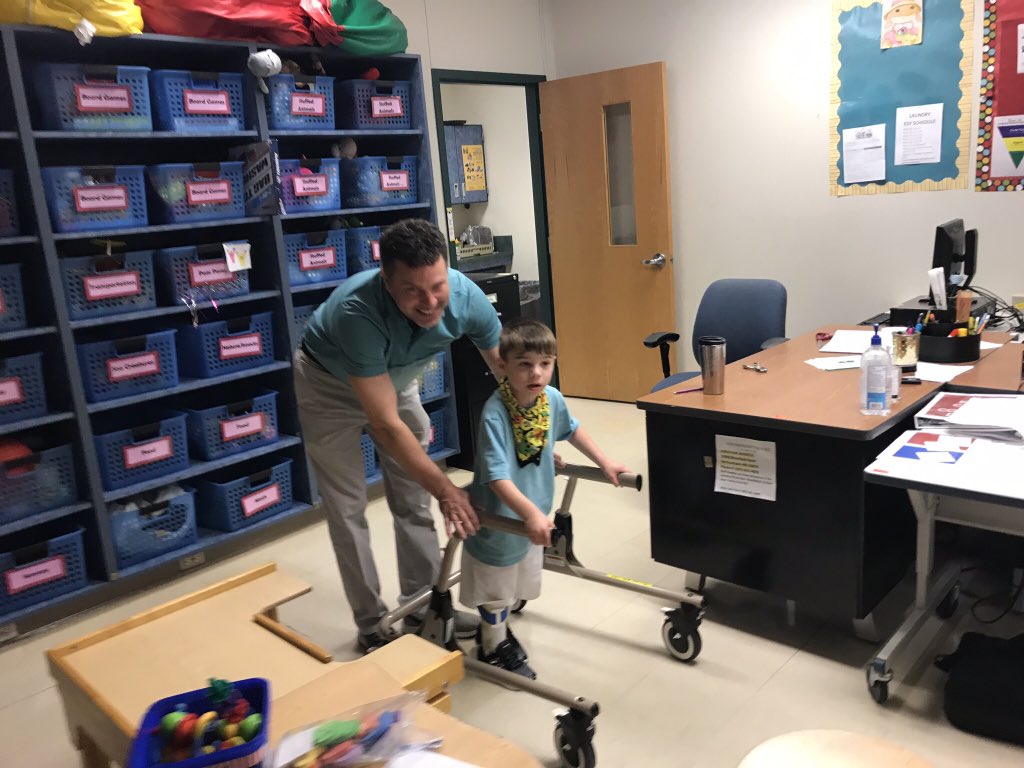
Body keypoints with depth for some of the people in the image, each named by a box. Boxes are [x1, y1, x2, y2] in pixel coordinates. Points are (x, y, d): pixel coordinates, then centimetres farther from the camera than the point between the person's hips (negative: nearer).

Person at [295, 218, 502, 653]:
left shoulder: (466, 297, -29)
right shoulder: (357, 312, -43)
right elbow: (385, 424, -38)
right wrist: (446, 491, -36)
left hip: (395, 378, 4)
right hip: (331, 385, -4)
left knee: (414, 500, 6)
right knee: (348, 511, -2)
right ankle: (373, 625, 13)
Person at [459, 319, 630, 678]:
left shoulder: (553, 398, -11)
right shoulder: (494, 413, -32)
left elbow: (571, 430, 11)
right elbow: (497, 477, -36)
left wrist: (605, 463, 16)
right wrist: (532, 514, -45)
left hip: (533, 511, 7)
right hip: (498, 514, -6)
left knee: (515, 579, 25)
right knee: (495, 584, 15)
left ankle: (496, 629, 50)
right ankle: (494, 647, 38)